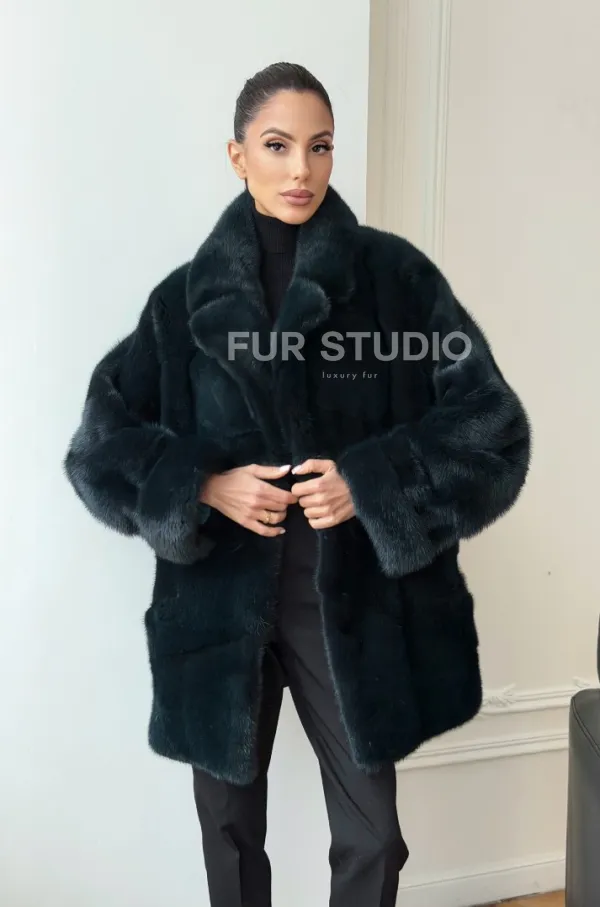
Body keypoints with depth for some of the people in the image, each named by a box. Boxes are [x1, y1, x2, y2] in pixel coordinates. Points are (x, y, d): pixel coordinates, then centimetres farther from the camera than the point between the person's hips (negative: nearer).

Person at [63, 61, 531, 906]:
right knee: (230, 824, 17)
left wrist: (372, 483, -17)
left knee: (372, 835, 10)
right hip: (220, 599, 2)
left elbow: (491, 424, -6)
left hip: (355, 597, -1)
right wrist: (205, 487, -13)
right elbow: (101, 443, 2)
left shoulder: (395, 275, -4)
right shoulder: (187, 296, 1)